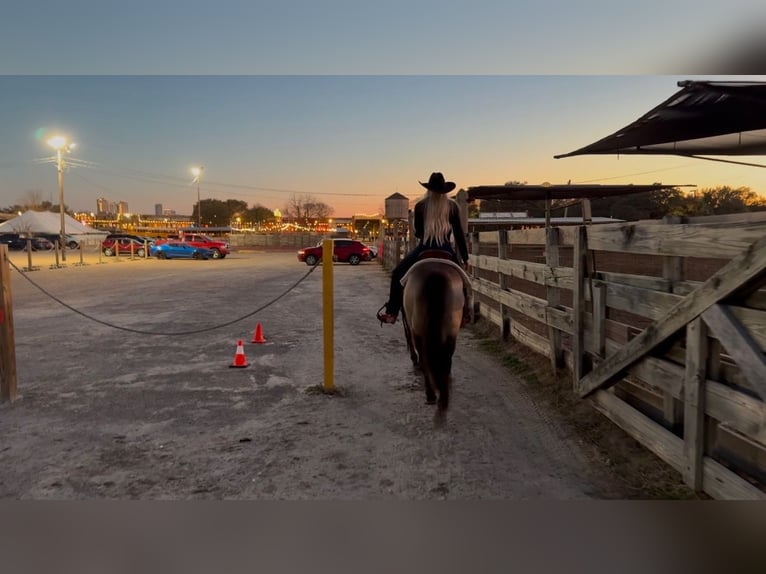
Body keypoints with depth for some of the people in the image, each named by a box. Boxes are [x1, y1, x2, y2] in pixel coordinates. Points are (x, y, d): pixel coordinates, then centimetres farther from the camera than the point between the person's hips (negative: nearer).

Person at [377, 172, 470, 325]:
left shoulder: (420, 206, 0)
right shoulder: (452, 206, 1)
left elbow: (417, 233, 7)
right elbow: (459, 234, 2)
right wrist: (465, 257, 10)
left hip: (424, 249, -1)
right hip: (446, 251, 2)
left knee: (398, 273, 15)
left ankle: (391, 312, 9)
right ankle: (463, 314, 27)